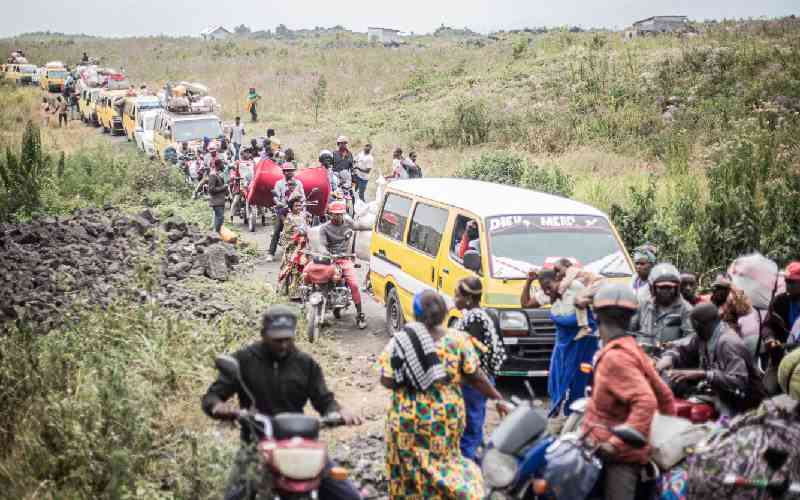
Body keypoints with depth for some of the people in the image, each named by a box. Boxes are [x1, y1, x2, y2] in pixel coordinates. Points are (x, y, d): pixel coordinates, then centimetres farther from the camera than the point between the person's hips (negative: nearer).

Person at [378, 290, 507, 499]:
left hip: (407, 418, -1)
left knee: (409, 467, 13)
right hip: (447, 416, 1)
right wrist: (498, 399, 8)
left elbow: (387, 381, -11)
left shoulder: (400, 341, -11)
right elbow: (476, 378, -5)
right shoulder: (458, 339, -8)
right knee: (443, 461, 20)